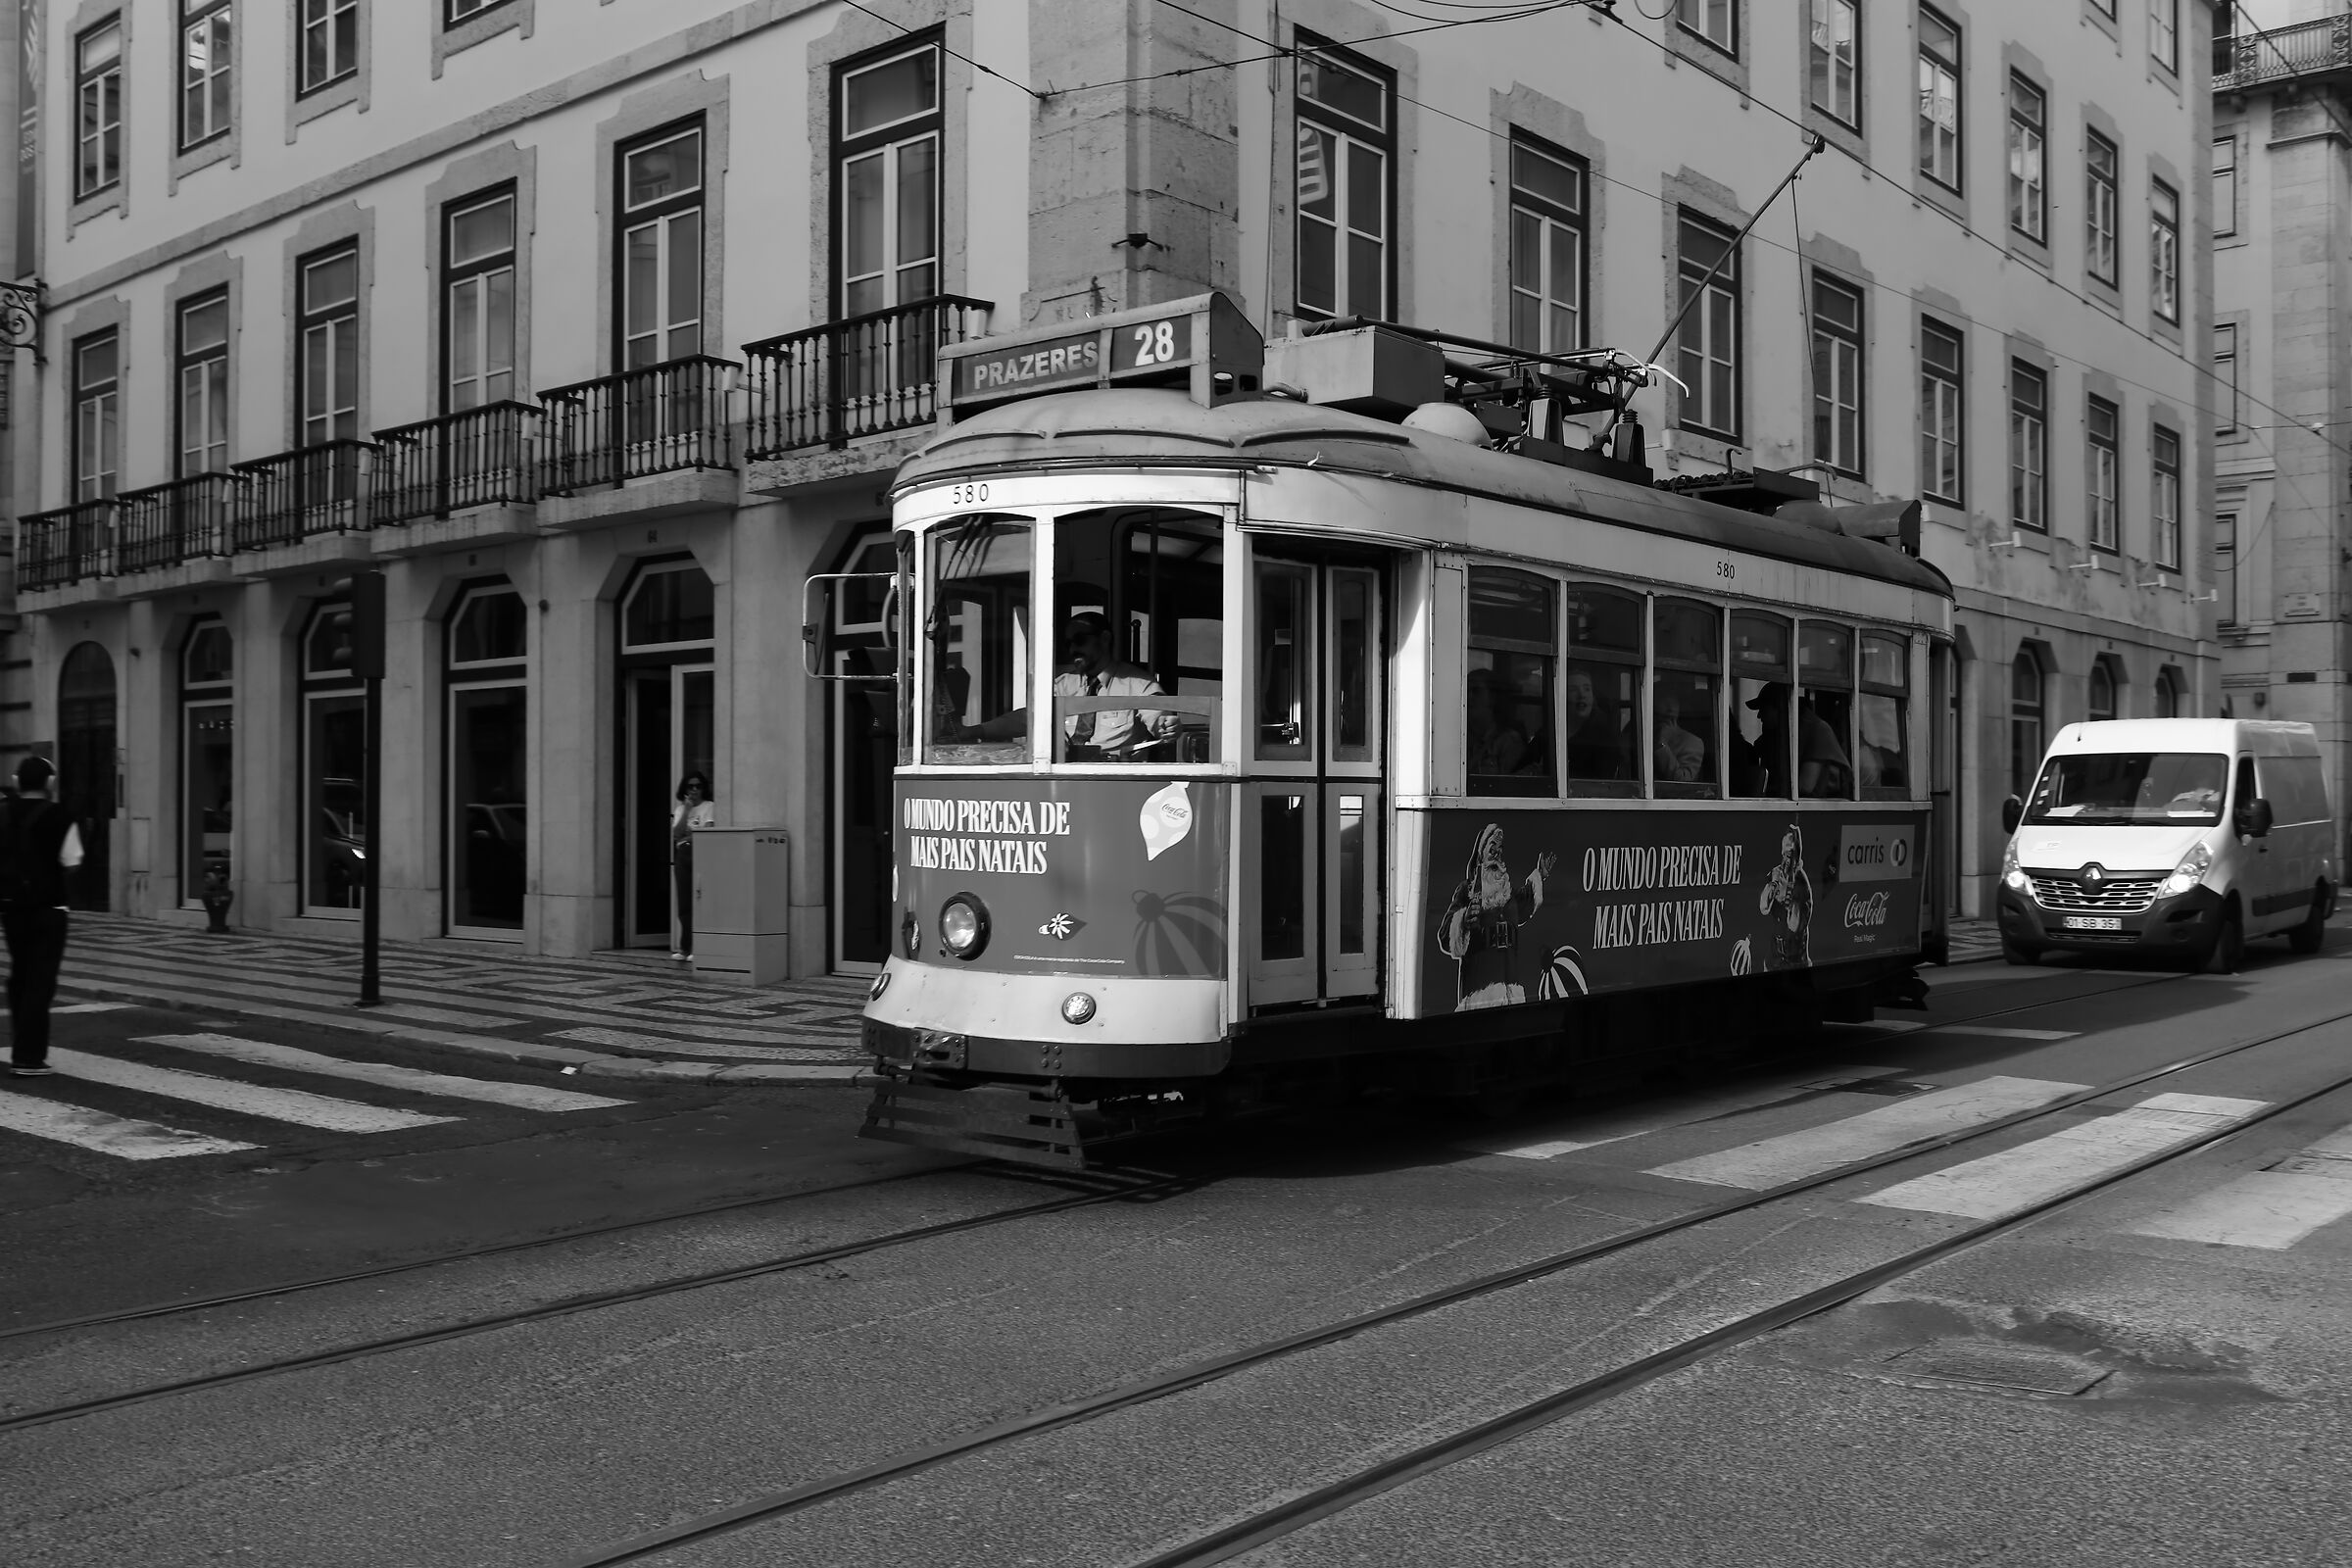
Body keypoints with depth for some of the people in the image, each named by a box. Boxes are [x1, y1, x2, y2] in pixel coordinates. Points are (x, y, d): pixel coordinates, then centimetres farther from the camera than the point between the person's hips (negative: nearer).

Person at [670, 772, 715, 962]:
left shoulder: (708, 807, 3)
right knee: (684, 903, 2)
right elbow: (676, 833, 2)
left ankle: (697, 948, -12)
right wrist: (686, 810, -5)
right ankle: (686, 948, 5)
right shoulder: (680, 809, 17)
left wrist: (686, 836, 1)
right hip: (682, 855, 5)